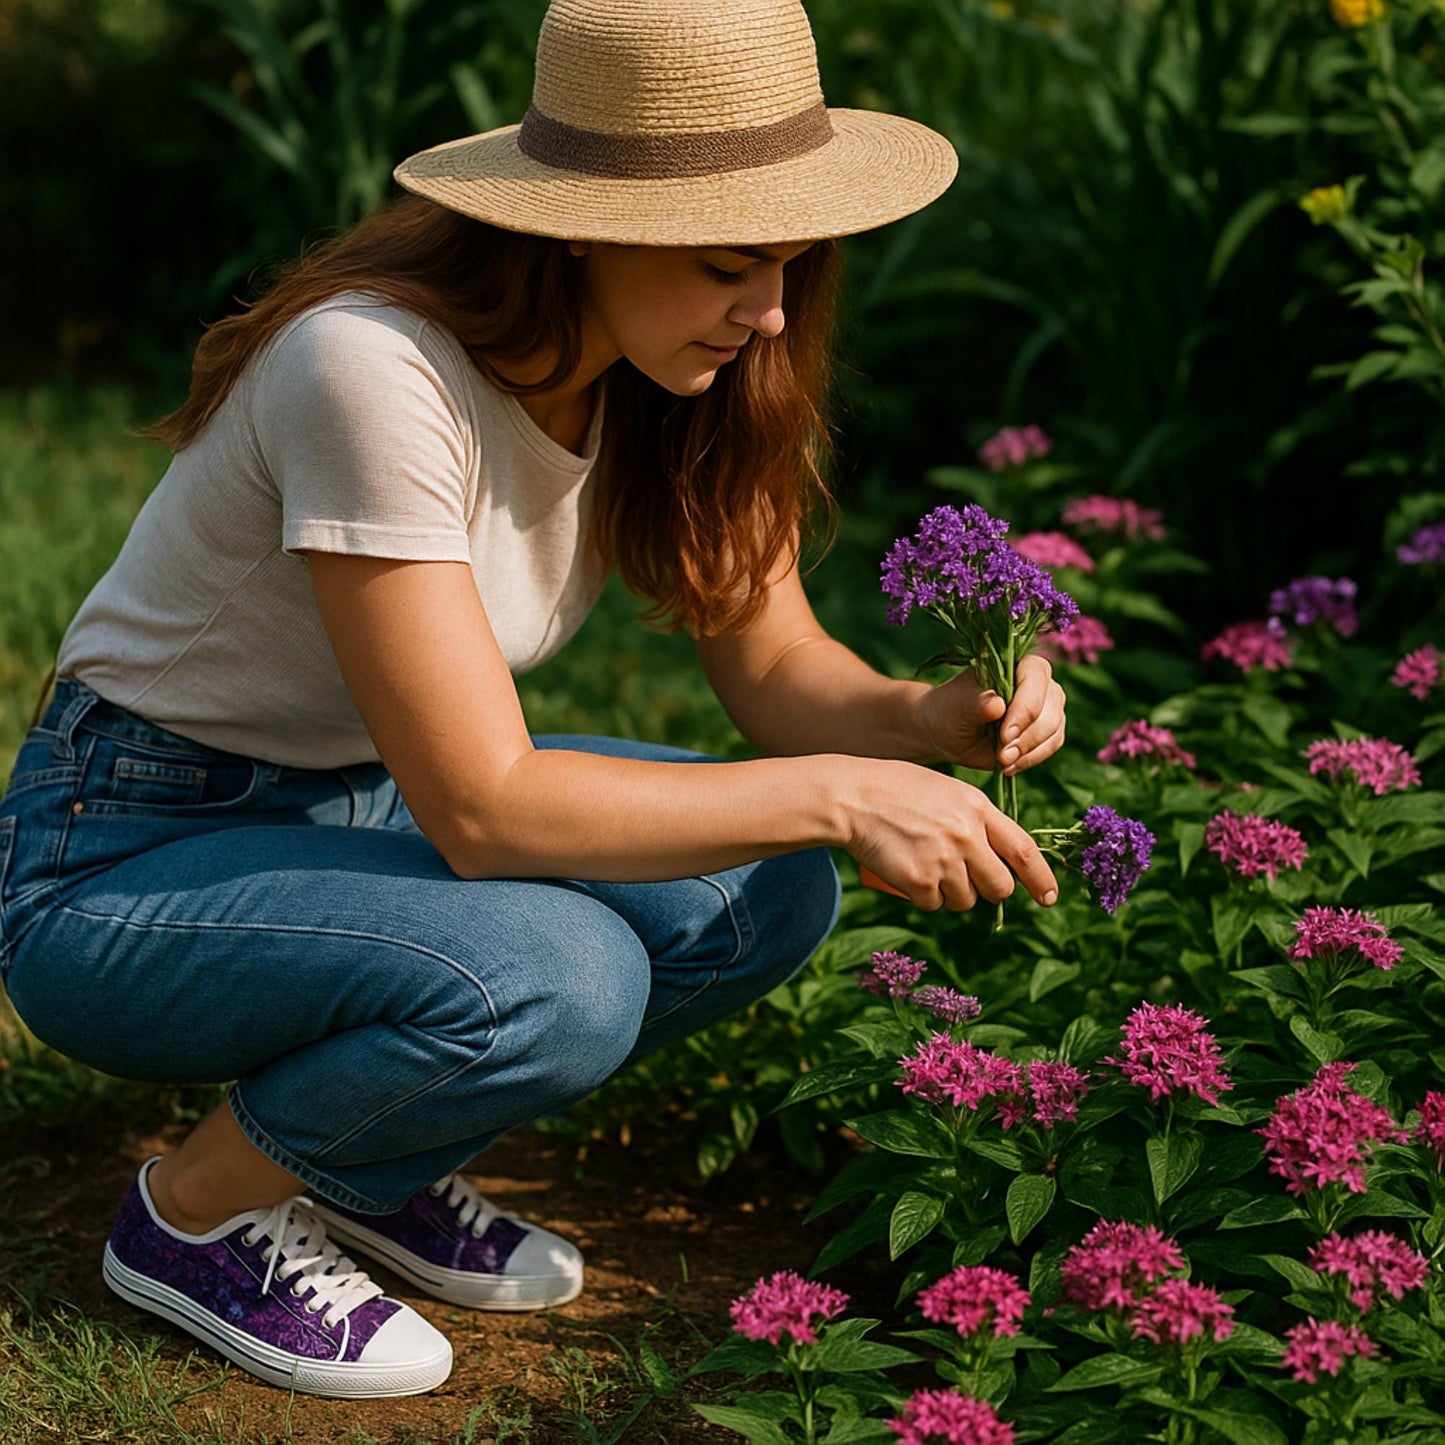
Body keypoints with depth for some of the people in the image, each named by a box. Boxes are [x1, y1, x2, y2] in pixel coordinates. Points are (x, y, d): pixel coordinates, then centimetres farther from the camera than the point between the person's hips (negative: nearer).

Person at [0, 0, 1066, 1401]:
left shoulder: (660, 372, -7)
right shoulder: (376, 368, -31)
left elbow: (777, 664, 0)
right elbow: (483, 808, -32)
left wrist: (930, 719, -21)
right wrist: (836, 793, -33)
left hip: (360, 806, 8)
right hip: (123, 863, -7)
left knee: (764, 896, -11)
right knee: (553, 979, -32)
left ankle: (370, 1168, 8)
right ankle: (198, 1212, -4)